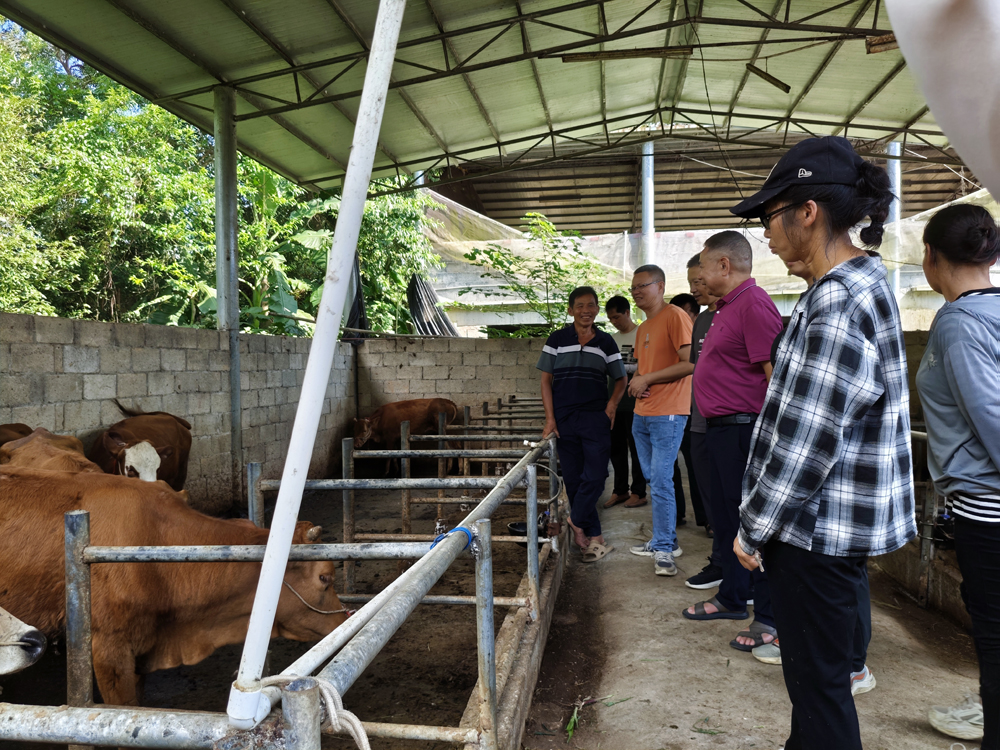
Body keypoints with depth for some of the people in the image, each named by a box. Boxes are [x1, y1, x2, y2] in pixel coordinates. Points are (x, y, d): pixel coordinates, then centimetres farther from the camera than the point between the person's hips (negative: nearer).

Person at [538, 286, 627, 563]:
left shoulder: (606, 342, 8)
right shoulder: (557, 339, 5)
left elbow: (620, 379, 15)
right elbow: (546, 380, 4)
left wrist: (612, 404, -3)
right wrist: (550, 418, -3)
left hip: (596, 418, 0)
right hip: (564, 418, 0)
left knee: (595, 475, -10)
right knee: (573, 478, 4)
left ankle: (577, 521, 13)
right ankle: (594, 537, 15)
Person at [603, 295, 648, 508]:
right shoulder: (612, 339, 16)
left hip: (634, 401, -7)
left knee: (636, 446, 0)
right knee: (616, 446, 9)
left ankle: (639, 492, 8)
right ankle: (620, 491, 18)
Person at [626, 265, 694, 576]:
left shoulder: (675, 316, -10)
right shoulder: (642, 328, 18)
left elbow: (690, 363, -18)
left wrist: (647, 379, -15)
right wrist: (636, 382, 4)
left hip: (667, 414, -9)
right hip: (642, 414, 9)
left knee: (661, 482, -9)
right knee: (653, 480, 13)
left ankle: (664, 550, -1)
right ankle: (663, 541, 24)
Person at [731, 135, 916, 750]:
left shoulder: (837, 313, -24)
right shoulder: (865, 279, 10)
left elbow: (803, 447, -24)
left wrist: (753, 532, -12)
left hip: (819, 532, -10)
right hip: (828, 523, 10)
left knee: (819, 681, 6)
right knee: (815, 668, 25)